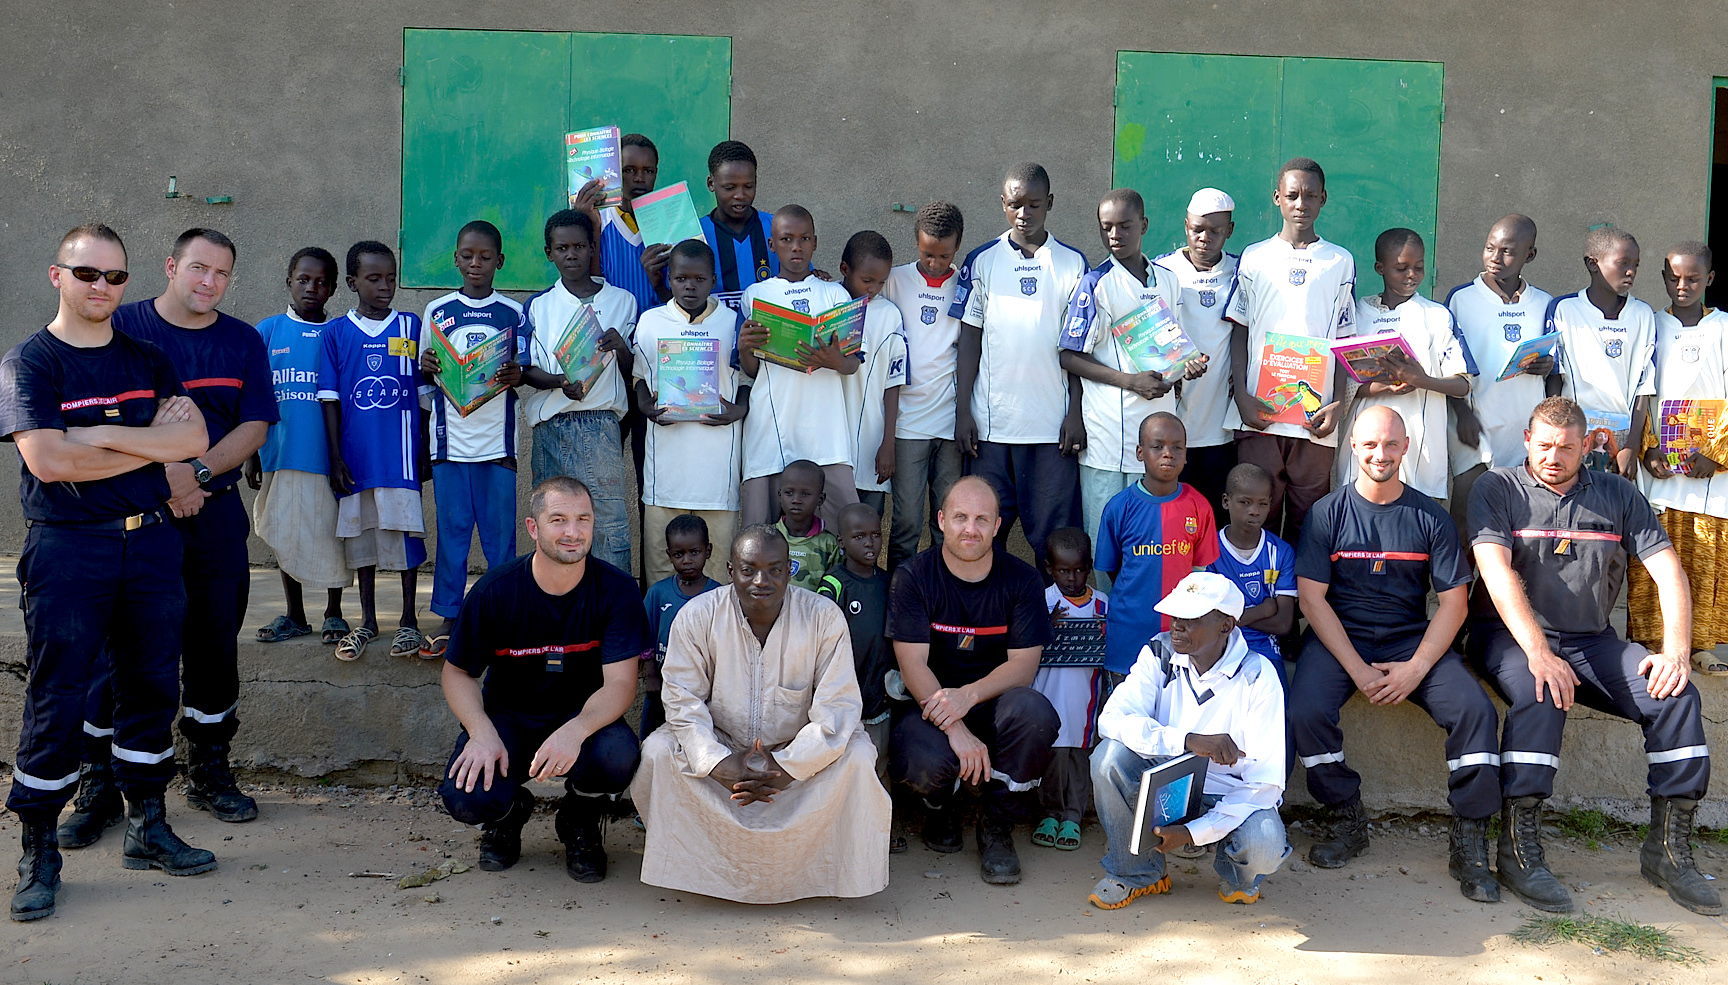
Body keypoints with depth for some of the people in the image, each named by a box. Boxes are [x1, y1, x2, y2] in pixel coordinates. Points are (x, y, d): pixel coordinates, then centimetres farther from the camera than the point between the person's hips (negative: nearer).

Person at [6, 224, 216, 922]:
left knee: (151, 687, 10)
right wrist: (152, 444, -8)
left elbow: (194, 437, -2)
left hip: (151, 542, 5)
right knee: (56, 701, 0)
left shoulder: (146, 359, 12)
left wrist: (102, 434, -12)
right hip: (68, 549, -4)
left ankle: (146, 829, 23)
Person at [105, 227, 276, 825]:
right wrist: (163, 475, -13)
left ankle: (209, 770, 19)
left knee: (215, 642, 7)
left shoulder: (243, 342, 9)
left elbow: (255, 425, 2)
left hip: (215, 513, 3)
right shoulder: (123, 328, 1)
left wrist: (195, 472, -12)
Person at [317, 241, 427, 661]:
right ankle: (367, 621, 22)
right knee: (362, 536, 10)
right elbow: (329, 399, 3)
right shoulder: (336, 333, 3)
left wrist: (425, 452, 5)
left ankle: (409, 619, 14)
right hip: (356, 454, 1)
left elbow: (424, 392, 7)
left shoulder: (411, 326, 4)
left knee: (405, 532, 1)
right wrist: (336, 458, -2)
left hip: (401, 452, -1)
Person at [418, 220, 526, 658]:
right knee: (450, 531, 4)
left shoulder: (513, 313, 6)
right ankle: (447, 618, 13)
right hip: (450, 439, 1)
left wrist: (516, 375, -15)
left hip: (498, 441, -1)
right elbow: (424, 379, 13)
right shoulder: (437, 311, 8)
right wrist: (426, 370, -9)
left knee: (500, 533, 2)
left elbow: (523, 376, 7)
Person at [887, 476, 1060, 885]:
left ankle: (996, 825, -7)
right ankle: (941, 805, 10)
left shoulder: (1022, 579, -2)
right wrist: (957, 731, -28)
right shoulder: (913, 577, -6)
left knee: (1034, 712, -33)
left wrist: (969, 695, -29)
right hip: (931, 705, -1)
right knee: (922, 765, -33)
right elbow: (913, 666, -13)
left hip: (996, 703, 1)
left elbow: (1024, 665, -8)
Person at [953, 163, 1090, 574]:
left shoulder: (1073, 263, 6)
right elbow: (969, 338, 5)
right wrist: (962, 411, -1)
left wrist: (1076, 412, -1)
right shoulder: (982, 261, 6)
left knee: (1055, 533, 2)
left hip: (1053, 422, 0)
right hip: (991, 421, 1)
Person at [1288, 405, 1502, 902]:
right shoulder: (1327, 513, 0)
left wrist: (1416, 667, -14)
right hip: (1339, 637, -1)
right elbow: (1311, 597, -5)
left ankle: (1470, 842, -9)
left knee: (1475, 709, -23)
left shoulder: (1431, 517, 4)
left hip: (1414, 639, 1)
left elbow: (1453, 601, 1)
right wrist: (1358, 670, -15)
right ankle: (1348, 820, -4)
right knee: (1305, 711, -28)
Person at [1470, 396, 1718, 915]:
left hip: (1591, 639, 4)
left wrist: (1676, 650, -13)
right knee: (1542, 695, -35)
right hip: (1511, 635, -4)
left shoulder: (1617, 495, 10)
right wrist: (1538, 653, -28)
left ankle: (1668, 849, -9)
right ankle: (1518, 849, -29)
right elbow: (1497, 571, -15)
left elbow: (1668, 569, 3)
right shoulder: (1498, 489, -1)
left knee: (1676, 693, -19)